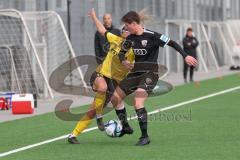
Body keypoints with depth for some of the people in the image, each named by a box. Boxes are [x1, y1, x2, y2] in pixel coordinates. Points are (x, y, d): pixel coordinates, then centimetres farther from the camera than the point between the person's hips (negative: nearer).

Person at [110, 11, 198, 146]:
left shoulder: (151, 36, -15)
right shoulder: (129, 38, 3)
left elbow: (171, 43, -12)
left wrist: (185, 56, -20)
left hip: (149, 74, -7)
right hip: (135, 73, 7)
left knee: (138, 102, -24)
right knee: (115, 98, 7)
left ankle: (145, 136, -14)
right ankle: (126, 127, 24)